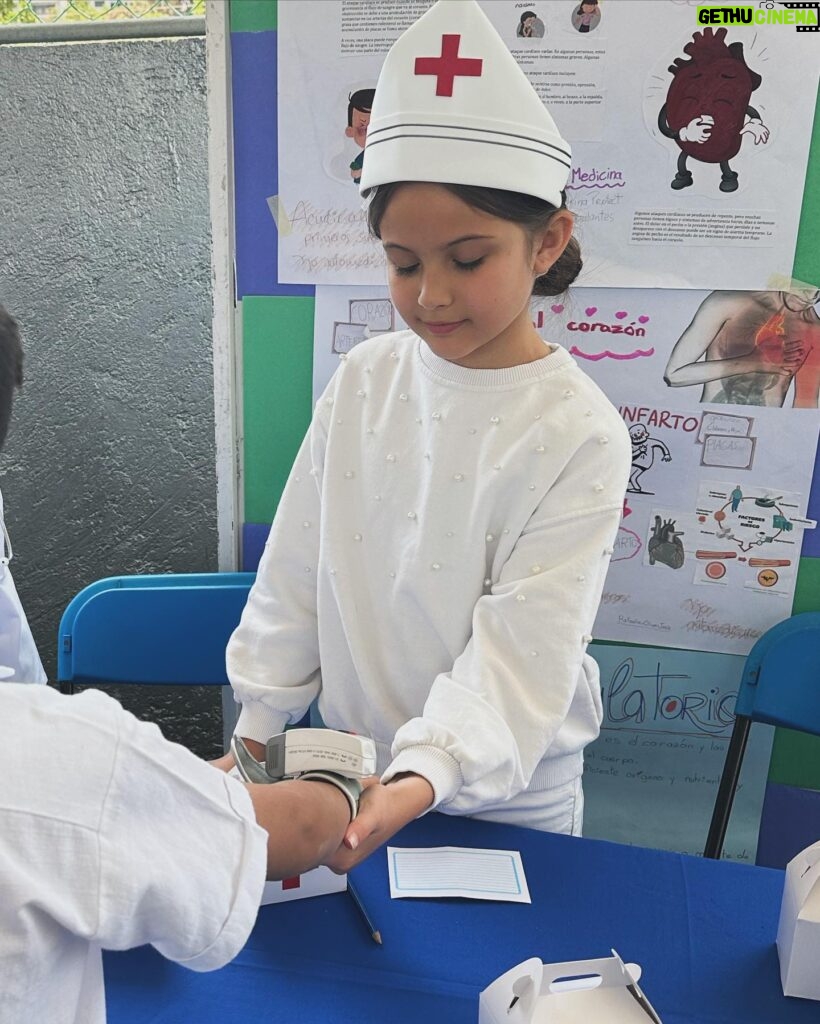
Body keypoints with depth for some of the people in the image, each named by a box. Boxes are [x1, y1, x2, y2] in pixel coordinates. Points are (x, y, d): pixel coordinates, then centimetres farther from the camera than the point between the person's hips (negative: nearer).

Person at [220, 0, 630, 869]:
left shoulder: (580, 436, -20)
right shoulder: (364, 379, -8)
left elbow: (522, 655, -23)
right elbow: (295, 570, -2)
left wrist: (421, 782, -37)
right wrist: (256, 730, 2)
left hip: (505, 797, -3)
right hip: (350, 769, 4)